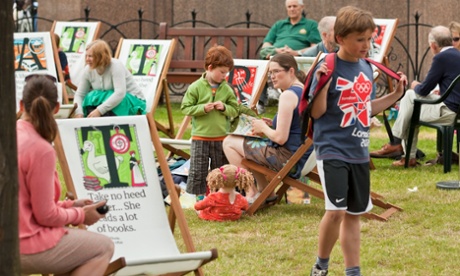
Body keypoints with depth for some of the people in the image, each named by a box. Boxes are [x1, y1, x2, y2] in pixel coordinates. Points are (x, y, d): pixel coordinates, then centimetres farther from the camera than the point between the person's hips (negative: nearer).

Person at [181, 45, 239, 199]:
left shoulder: (227, 89, 3)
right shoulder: (196, 87, -6)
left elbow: (235, 110, 7)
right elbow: (186, 108, -6)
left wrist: (224, 107, -13)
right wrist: (203, 108, -19)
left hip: (221, 137, 3)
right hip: (200, 137, -3)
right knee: (198, 170, 1)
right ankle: (199, 195, 11)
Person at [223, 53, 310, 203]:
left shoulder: (288, 95, -18)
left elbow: (280, 138, -22)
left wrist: (263, 127, -3)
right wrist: (273, 124, 12)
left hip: (289, 158, -10)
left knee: (229, 142, 2)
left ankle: (251, 193, 6)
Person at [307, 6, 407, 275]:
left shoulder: (367, 68, 8)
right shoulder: (328, 68, -12)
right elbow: (316, 112, -14)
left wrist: (396, 95, 13)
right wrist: (322, 84, -28)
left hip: (359, 152, 7)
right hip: (332, 150, -7)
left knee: (354, 214, 11)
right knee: (336, 211, -14)